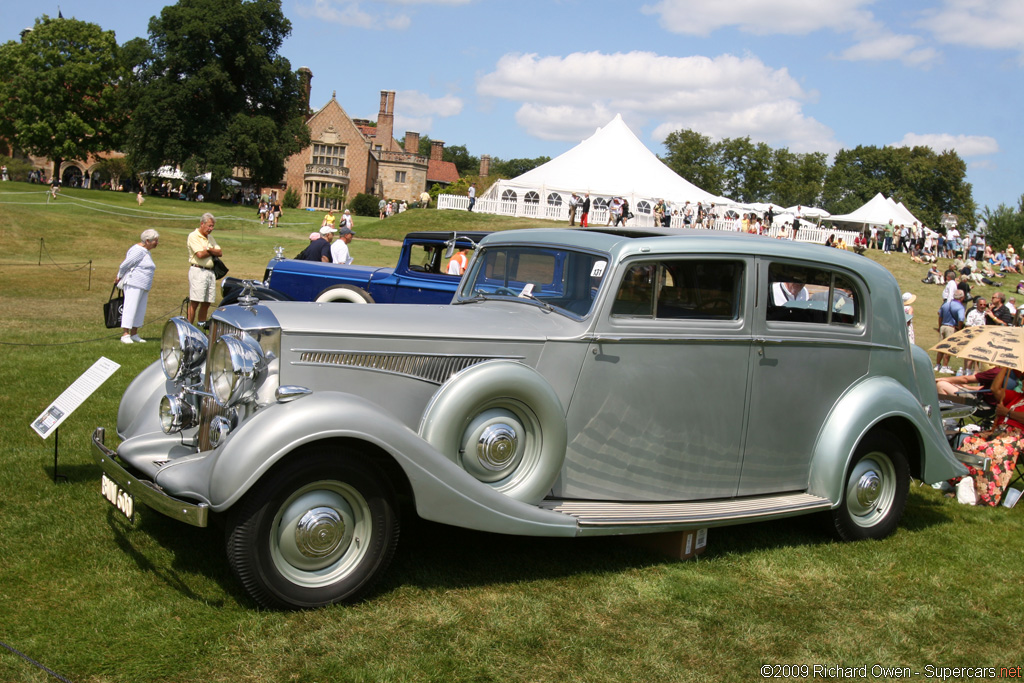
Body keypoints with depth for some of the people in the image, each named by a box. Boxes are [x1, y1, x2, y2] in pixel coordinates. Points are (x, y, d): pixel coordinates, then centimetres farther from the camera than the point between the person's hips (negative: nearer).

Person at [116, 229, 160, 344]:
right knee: (130, 308, -10)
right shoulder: (138, 251, -13)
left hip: (144, 287, 10)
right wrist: (119, 277, 1)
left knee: (140, 310, 10)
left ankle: (134, 334, 15)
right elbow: (124, 265, -12)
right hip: (134, 284, -10)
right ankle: (125, 334, -9)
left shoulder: (146, 252, 19)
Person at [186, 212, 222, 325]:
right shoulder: (193, 236, -4)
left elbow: (220, 253, 12)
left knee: (206, 303, 8)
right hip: (198, 271, -8)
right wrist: (212, 252, 2)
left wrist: (209, 250, -7)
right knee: (194, 302, -10)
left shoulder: (210, 237, 20)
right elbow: (200, 254, -15)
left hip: (210, 272, 8)